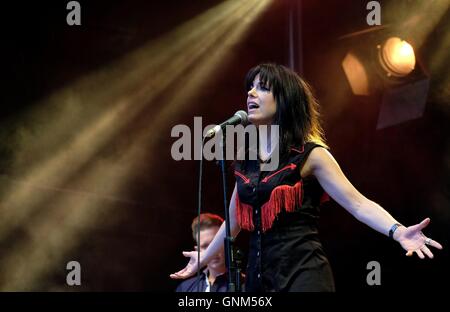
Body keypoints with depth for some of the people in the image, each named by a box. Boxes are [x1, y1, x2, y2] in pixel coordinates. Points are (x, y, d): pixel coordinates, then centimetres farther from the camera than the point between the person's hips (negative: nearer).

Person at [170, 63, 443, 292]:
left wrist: (398, 232, -29)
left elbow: (358, 203, -13)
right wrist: (204, 257, 36)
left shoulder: (309, 155, -5)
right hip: (260, 275, 6)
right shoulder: (246, 160, 12)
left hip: (303, 273, -6)